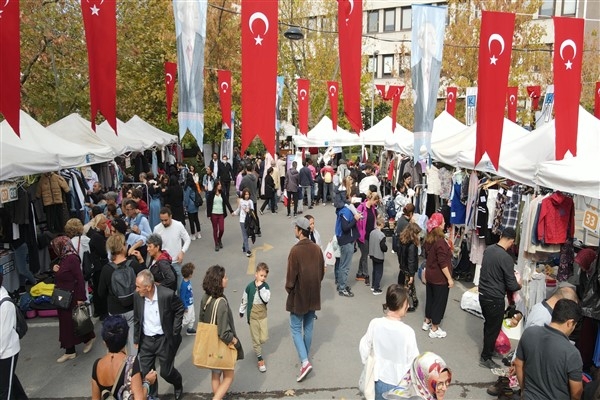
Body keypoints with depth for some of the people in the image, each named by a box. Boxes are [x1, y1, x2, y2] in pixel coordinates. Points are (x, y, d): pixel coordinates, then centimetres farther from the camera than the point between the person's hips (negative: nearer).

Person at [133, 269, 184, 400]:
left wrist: (175, 332, -7)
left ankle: (178, 385, 42)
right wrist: (136, 340, 7)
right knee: (145, 372, 9)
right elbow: (136, 320, 6)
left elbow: (180, 310, -6)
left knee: (166, 371, 9)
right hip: (145, 340, 3)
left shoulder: (167, 294, -22)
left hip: (164, 339, -3)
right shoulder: (138, 297, -9)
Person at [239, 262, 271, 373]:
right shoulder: (250, 286, -10)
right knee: (256, 338, 6)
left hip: (263, 315, 1)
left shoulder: (266, 286, -6)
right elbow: (244, 300, 3)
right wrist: (242, 311, 12)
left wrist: (261, 287, -25)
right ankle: (260, 358, 20)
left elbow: (266, 299, -22)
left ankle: (257, 347, 34)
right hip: (252, 316, -1)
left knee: (264, 338, 2)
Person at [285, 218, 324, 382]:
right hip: (313, 296, 6)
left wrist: (288, 288, 1)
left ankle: (304, 362, -4)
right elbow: (322, 272, 6)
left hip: (298, 296, -6)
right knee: (308, 328, 19)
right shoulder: (317, 249, -2)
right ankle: (305, 357, 34)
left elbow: (291, 275, -18)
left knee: (296, 329, 6)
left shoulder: (295, 250, -21)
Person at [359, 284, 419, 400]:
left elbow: (364, 347, -3)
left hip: (380, 379, 3)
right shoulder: (407, 332, -26)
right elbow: (413, 361, -15)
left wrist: (368, 363, 15)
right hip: (399, 383, -3)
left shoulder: (375, 323, -17)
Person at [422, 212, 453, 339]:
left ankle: (427, 322, 35)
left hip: (430, 275, 8)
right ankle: (434, 329, 16)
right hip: (440, 278, -8)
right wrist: (449, 278, -18)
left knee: (430, 298, 21)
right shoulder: (440, 241, -26)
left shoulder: (428, 239, 1)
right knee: (439, 301, 5)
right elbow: (443, 263, -25)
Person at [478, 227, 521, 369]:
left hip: (483, 294, 7)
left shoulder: (488, 250, -1)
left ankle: (488, 349, 42)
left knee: (488, 324, 25)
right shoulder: (506, 258, -23)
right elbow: (511, 285, -17)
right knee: (494, 328, 9)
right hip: (495, 299, -7)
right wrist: (519, 285, 4)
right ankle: (485, 358, 21)